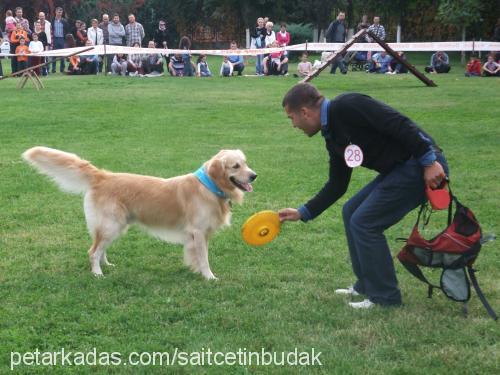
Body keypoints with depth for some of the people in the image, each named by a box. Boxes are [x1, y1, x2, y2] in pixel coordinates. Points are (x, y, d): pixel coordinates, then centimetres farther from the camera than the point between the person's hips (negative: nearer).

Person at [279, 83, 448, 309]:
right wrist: (302, 213, 21)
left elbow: (401, 125, -22)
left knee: (363, 222, -7)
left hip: (425, 167, -10)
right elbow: (337, 186, 20)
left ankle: (385, 297, 6)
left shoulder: (347, 106, -16)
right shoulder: (333, 135, 13)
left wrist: (429, 161, -23)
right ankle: (367, 286, 26)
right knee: (351, 212, 14)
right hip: (397, 170, 10)